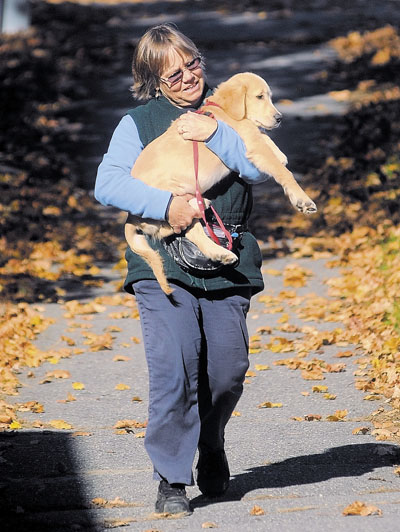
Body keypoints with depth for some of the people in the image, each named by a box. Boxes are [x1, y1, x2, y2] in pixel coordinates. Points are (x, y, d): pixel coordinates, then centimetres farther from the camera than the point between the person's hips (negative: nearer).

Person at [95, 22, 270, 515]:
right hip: (163, 264, -2)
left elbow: (261, 168, -1)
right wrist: (166, 203, -17)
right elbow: (107, 182, -5)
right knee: (174, 370, -14)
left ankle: (211, 448, 31)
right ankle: (172, 479, -5)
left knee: (228, 370, 1)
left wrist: (215, 134, -13)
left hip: (227, 262, 2)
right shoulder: (138, 122, 7)